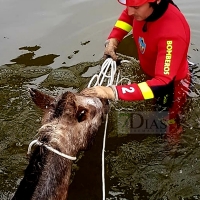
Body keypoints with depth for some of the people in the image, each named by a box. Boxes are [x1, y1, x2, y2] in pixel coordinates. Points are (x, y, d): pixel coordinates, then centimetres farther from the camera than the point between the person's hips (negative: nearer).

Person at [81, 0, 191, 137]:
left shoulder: (172, 32, -43)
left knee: (169, 127, 18)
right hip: (152, 74, 6)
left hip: (172, 83, -5)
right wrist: (113, 39, -15)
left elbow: (163, 84, -46)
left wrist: (114, 92, -52)